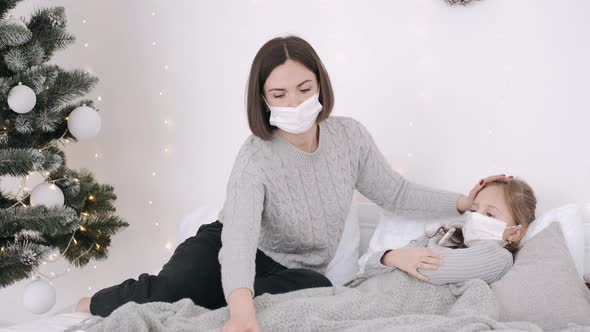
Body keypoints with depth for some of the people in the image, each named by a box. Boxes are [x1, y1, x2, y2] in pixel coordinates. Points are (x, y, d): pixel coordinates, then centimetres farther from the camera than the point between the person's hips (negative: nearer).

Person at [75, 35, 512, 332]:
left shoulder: (350, 136, -11)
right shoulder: (256, 159, -26)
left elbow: (395, 193, 3)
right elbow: (240, 238, -41)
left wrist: (461, 203, -7)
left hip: (296, 268, 3)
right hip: (229, 249, -3)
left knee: (317, 291, -35)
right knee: (169, 291, -31)